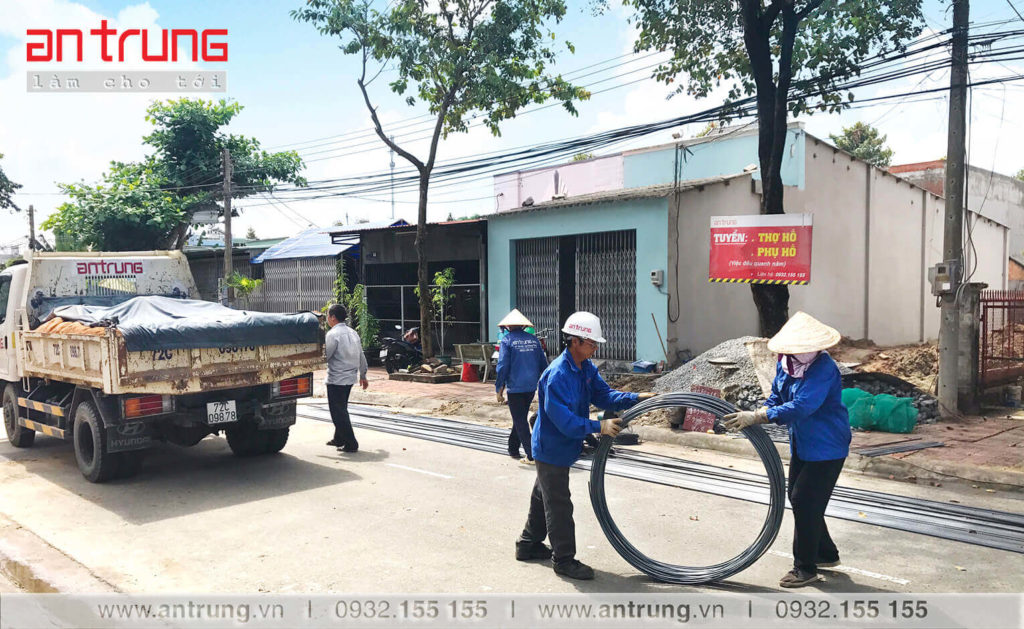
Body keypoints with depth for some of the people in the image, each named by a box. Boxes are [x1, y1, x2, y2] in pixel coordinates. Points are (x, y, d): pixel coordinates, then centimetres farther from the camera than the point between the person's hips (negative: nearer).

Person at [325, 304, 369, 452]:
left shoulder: (333, 334, -14)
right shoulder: (353, 333, 10)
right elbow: (361, 356, 15)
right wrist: (363, 375, 23)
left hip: (336, 380, -8)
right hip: (350, 378, 9)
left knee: (338, 412, -2)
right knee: (342, 409, 21)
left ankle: (351, 444, -2)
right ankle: (339, 439, 32)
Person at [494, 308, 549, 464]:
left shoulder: (507, 340, -7)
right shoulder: (533, 339, 8)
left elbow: (502, 366, -11)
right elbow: (543, 363, 11)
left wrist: (499, 389, -5)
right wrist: (541, 383, 22)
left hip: (515, 387, -5)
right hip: (531, 387, 5)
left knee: (520, 421, 1)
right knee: (521, 418, 20)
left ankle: (532, 456, -5)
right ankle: (513, 449, 32)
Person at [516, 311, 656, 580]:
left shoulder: (586, 368, 1)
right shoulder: (558, 374, -28)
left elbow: (603, 395, 2)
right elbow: (563, 419, -32)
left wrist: (636, 398, -11)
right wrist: (599, 427, -35)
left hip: (561, 447, 10)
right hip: (552, 448, -10)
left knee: (545, 496, 22)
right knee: (559, 505, 0)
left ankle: (529, 545, 38)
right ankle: (564, 560, 12)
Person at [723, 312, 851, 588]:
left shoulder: (824, 369, -27)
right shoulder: (785, 362, -1)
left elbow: (801, 407, -36)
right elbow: (777, 396, 8)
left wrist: (757, 417, -40)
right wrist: (760, 414, -14)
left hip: (826, 447, -9)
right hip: (801, 443, 9)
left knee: (805, 502, -8)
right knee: (796, 497, 17)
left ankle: (806, 568, 8)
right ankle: (827, 553, 36)